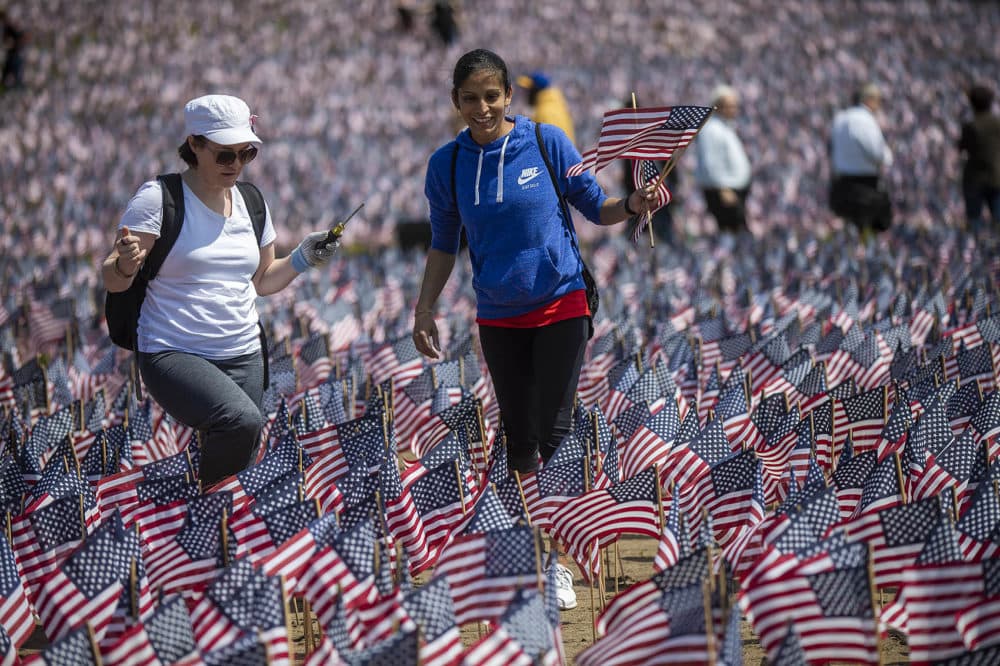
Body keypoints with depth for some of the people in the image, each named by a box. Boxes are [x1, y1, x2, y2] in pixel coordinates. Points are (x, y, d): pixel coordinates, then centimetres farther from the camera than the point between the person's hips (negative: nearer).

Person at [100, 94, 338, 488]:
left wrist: (302, 259, 5)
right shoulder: (158, 199, -8)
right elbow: (112, 281, -9)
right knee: (240, 421, -31)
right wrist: (126, 264, -31)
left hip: (244, 357, 6)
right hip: (173, 355, -6)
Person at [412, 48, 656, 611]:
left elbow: (595, 207, 1)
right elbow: (444, 244, 11)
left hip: (561, 306, -3)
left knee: (554, 432, -8)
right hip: (499, 319, 3)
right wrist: (425, 310, 7)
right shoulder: (448, 164, -1)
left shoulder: (548, 142, -8)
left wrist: (632, 205, -18)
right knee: (519, 438, 10)